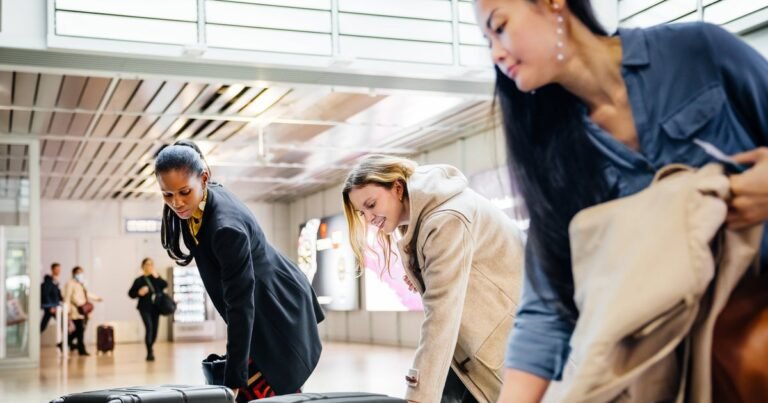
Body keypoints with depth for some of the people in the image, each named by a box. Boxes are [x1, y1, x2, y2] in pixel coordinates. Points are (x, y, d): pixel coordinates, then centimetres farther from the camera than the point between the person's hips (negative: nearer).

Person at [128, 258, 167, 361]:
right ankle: (149, 353, -19)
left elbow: (165, 285, -8)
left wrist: (157, 277, -14)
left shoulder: (156, 278, 10)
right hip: (145, 308, -4)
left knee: (154, 330, 10)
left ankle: (150, 349, 35)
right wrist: (139, 292, -16)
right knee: (149, 328, -19)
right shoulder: (139, 280, 0)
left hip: (155, 308, 4)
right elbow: (131, 293, 1)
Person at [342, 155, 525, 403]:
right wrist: (421, 278, -6)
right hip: (477, 330, 9)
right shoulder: (415, 218, 5)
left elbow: (442, 316, -32)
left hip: (506, 331, -9)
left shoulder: (446, 219, -26)